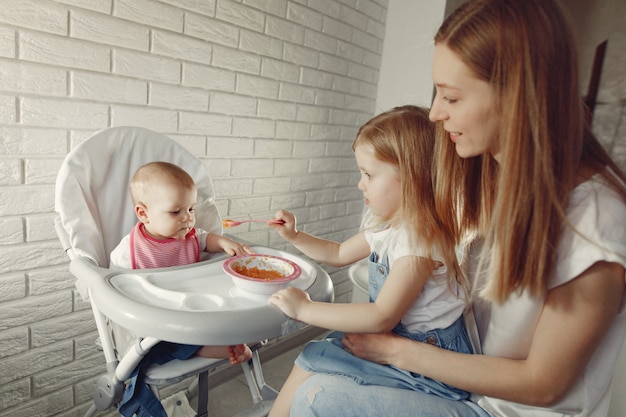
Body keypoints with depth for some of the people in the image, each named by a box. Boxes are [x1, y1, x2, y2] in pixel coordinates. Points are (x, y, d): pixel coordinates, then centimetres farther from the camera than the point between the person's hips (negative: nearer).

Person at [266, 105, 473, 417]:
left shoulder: (419, 239, -24)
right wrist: (294, 236, 10)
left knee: (311, 363, -11)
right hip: (393, 336, 9)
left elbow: (382, 317, -27)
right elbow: (339, 254, 21)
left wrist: (305, 309, -23)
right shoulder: (388, 225, 6)